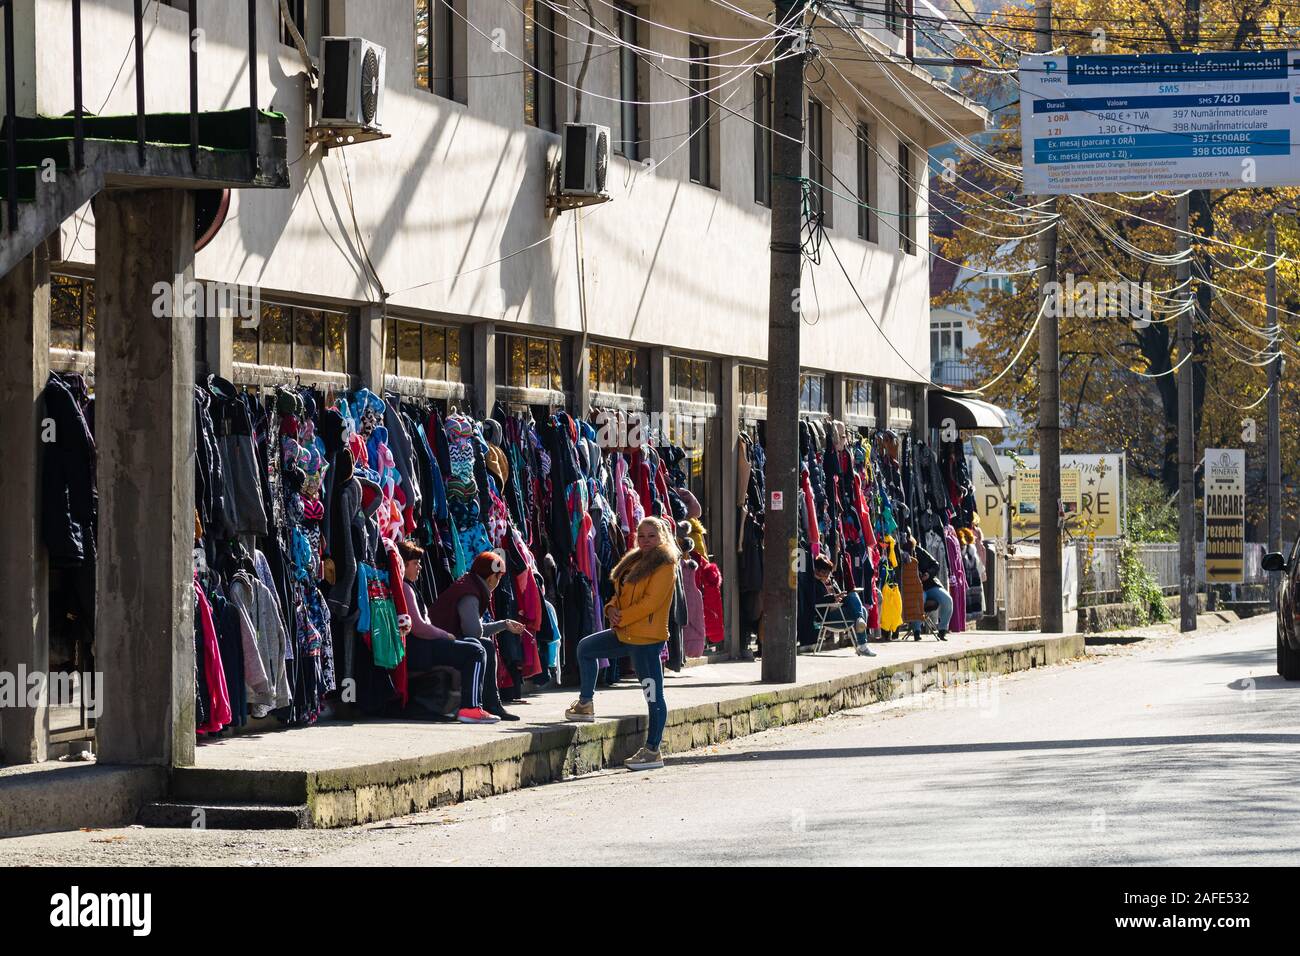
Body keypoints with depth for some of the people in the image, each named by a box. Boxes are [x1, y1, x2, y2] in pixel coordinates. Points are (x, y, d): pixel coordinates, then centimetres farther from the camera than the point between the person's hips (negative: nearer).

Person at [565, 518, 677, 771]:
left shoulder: (665, 567, -13)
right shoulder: (635, 562, 15)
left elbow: (650, 602, -20)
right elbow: (622, 594, 20)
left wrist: (622, 617, -16)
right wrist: (612, 609, -2)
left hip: (647, 638, -10)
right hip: (625, 635, 10)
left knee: (654, 696, -5)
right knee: (585, 648, 23)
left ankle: (652, 751, -2)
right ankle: (585, 704, 31)